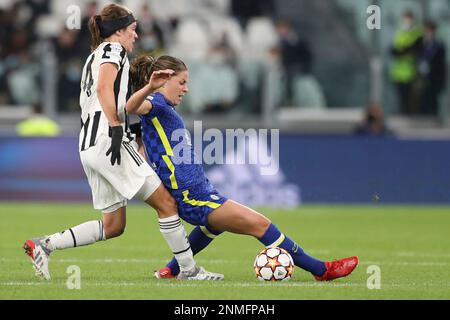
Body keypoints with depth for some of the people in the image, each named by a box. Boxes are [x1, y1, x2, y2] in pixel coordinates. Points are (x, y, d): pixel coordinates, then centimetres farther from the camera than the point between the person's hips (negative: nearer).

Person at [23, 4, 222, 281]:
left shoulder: (95, 56, 27)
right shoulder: (113, 49, -1)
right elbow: (104, 88, -19)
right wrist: (116, 128, -24)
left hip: (90, 148, 10)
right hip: (108, 141, -10)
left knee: (113, 226, 10)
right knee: (165, 202, -8)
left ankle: (44, 245, 6)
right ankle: (189, 269, -8)